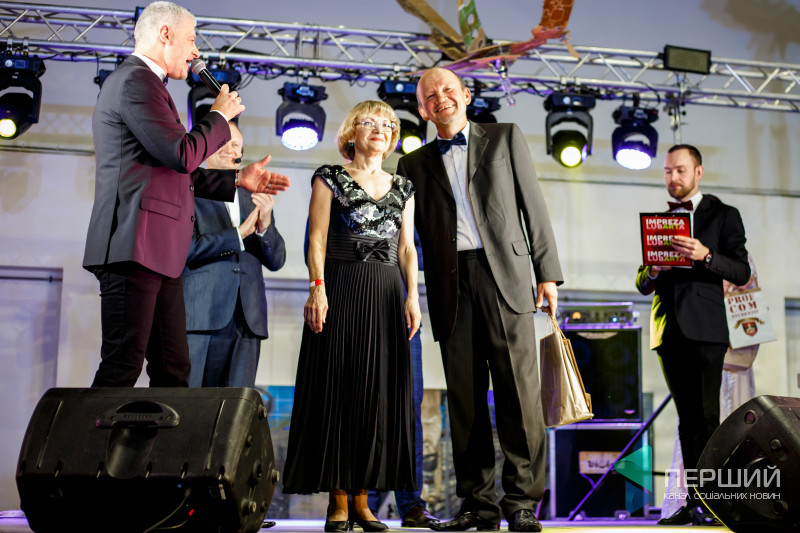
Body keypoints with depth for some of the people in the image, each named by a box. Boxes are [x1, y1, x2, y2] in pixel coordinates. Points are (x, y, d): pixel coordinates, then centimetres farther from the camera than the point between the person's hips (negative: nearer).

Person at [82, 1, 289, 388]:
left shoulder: (142, 82, 26)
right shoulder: (136, 81, -8)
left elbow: (175, 174, 28)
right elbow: (183, 155, -17)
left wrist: (238, 180, 25)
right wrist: (221, 115, 0)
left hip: (159, 253, 11)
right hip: (136, 248, -11)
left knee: (173, 370, 8)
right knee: (123, 366, -11)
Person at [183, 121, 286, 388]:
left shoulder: (254, 199, 19)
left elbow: (276, 261, 13)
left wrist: (265, 223, -5)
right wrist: (238, 235, -10)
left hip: (246, 322, 5)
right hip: (199, 318, -4)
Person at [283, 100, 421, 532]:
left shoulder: (402, 187, 17)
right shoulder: (330, 178, 6)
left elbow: (406, 247, 13)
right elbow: (317, 238, -2)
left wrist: (412, 296, 1)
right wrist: (318, 287, -15)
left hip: (386, 294, 4)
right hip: (341, 289, -4)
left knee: (379, 391, 2)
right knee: (337, 387, -4)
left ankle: (362, 497, 9)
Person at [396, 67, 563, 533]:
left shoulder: (505, 137, 14)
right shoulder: (415, 164, 18)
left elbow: (534, 206, 10)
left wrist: (548, 272, 2)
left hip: (505, 274, -2)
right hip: (450, 285, 2)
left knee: (519, 390, -7)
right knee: (465, 398, 1)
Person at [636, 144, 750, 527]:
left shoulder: (724, 216, 8)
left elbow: (741, 273, -2)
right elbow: (643, 286, 18)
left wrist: (705, 255, -18)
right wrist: (652, 271, -5)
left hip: (705, 327, -4)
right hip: (669, 331, 4)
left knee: (707, 416, -10)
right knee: (687, 419, 4)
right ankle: (694, 501, 4)